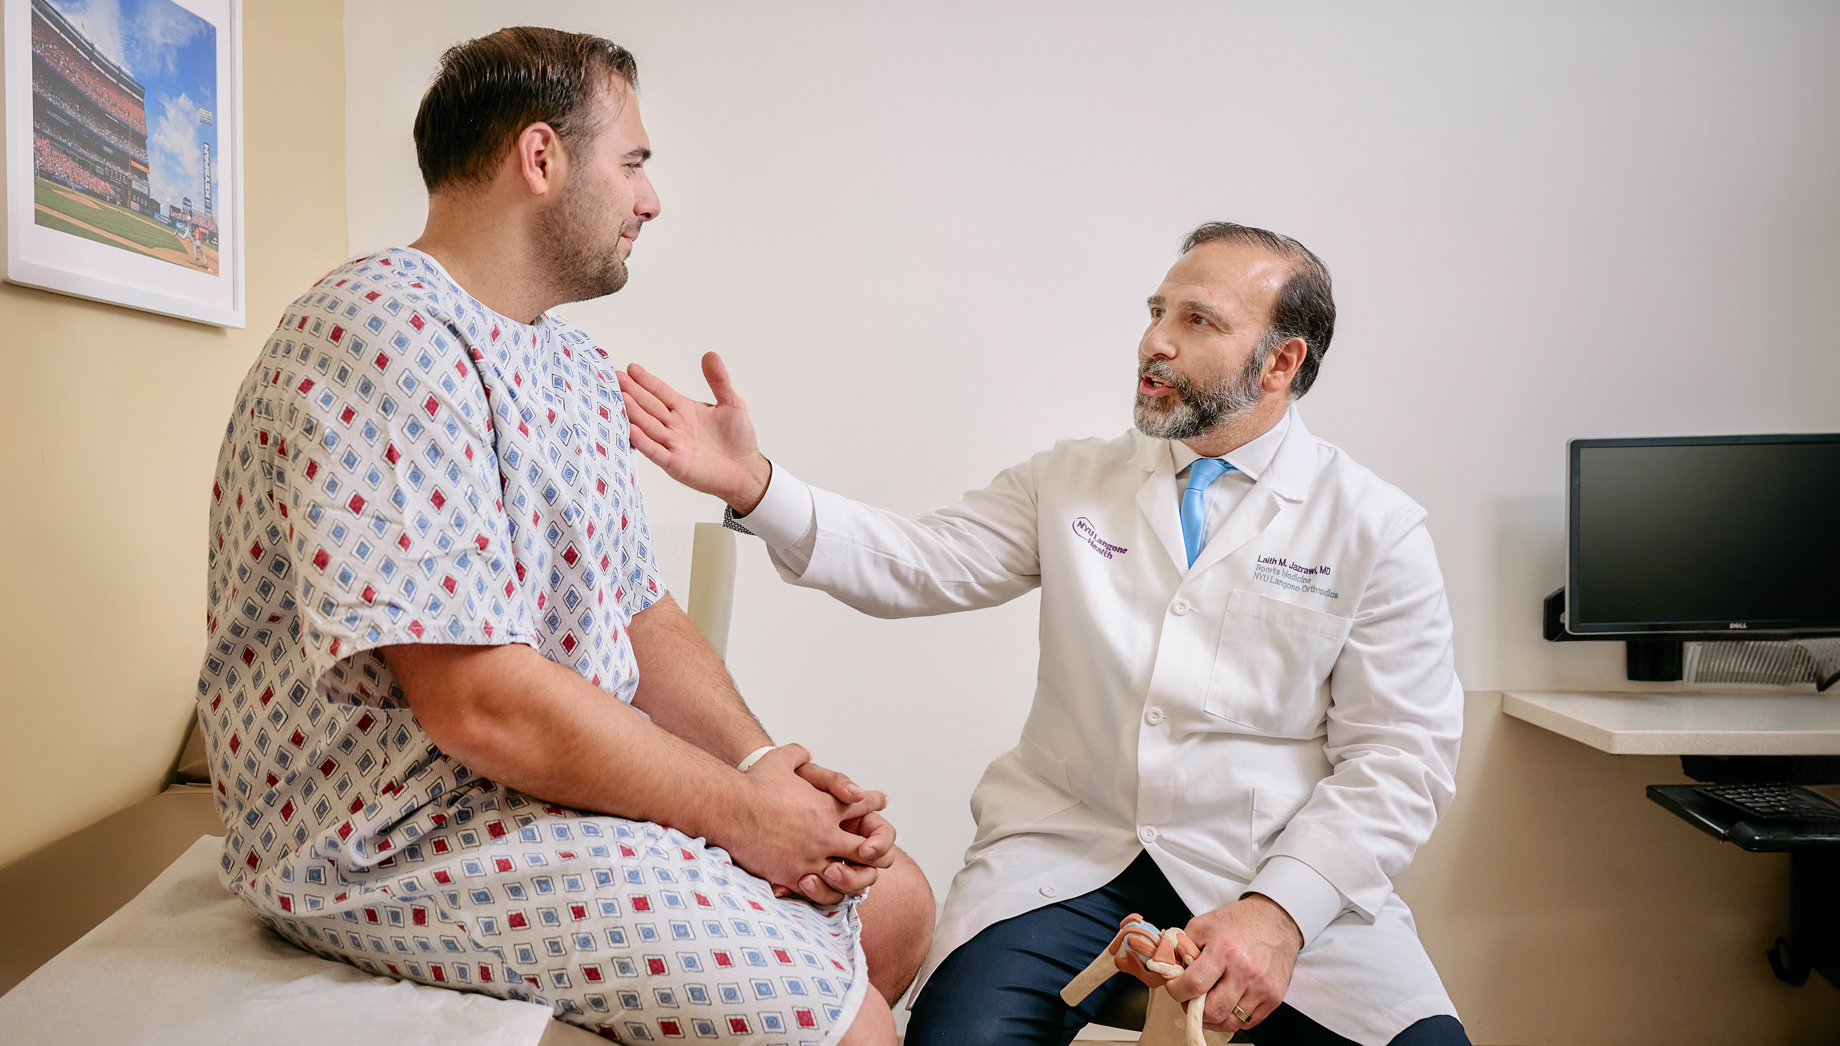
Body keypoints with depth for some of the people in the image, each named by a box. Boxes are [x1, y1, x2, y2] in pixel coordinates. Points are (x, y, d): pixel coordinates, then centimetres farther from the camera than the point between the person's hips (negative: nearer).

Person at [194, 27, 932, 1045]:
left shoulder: (575, 366, 12)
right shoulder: (384, 338, -21)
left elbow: (643, 614, 12)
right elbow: (480, 703, -28)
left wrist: (764, 761, -6)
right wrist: (743, 812, -18)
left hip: (578, 771, 10)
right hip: (398, 835, -10)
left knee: (893, 898, 9)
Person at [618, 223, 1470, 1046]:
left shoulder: (1378, 531, 1)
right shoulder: (1070, 481, 9)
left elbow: (1401, 756, -2)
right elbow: (917, 563, 0)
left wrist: (1280, 910, -15)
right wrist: (752, 484, -14)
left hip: (1284, 869, 0)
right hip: (1070, 853, 1)